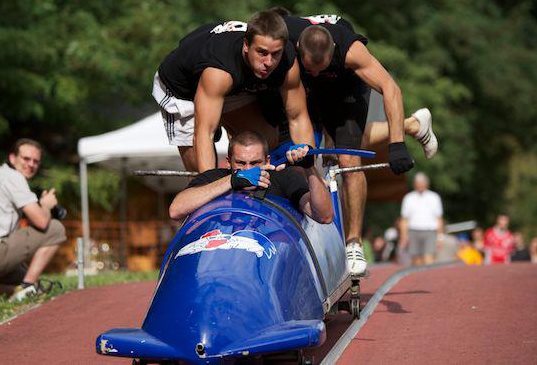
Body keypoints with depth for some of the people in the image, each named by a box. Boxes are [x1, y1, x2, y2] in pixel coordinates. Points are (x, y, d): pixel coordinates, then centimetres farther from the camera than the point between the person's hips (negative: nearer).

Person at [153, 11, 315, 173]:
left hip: (234, 89, 6)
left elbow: (298, 118, -18)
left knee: (269, 143, 0)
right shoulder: (218, 71, -47)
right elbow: (203, 132, -49)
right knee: (199, 168, -12)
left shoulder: (288, 60, -30)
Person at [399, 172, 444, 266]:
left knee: (429, 259, -16)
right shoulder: (408, 198, 10)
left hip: (430, 233, -1)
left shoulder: (434, 197, 9)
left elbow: (439, 218, 10)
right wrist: (404, 235, 1)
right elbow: (404, 219, 10)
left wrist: (440, 236, 3)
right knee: (416, 261, 0)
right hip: (414, 232, 1)